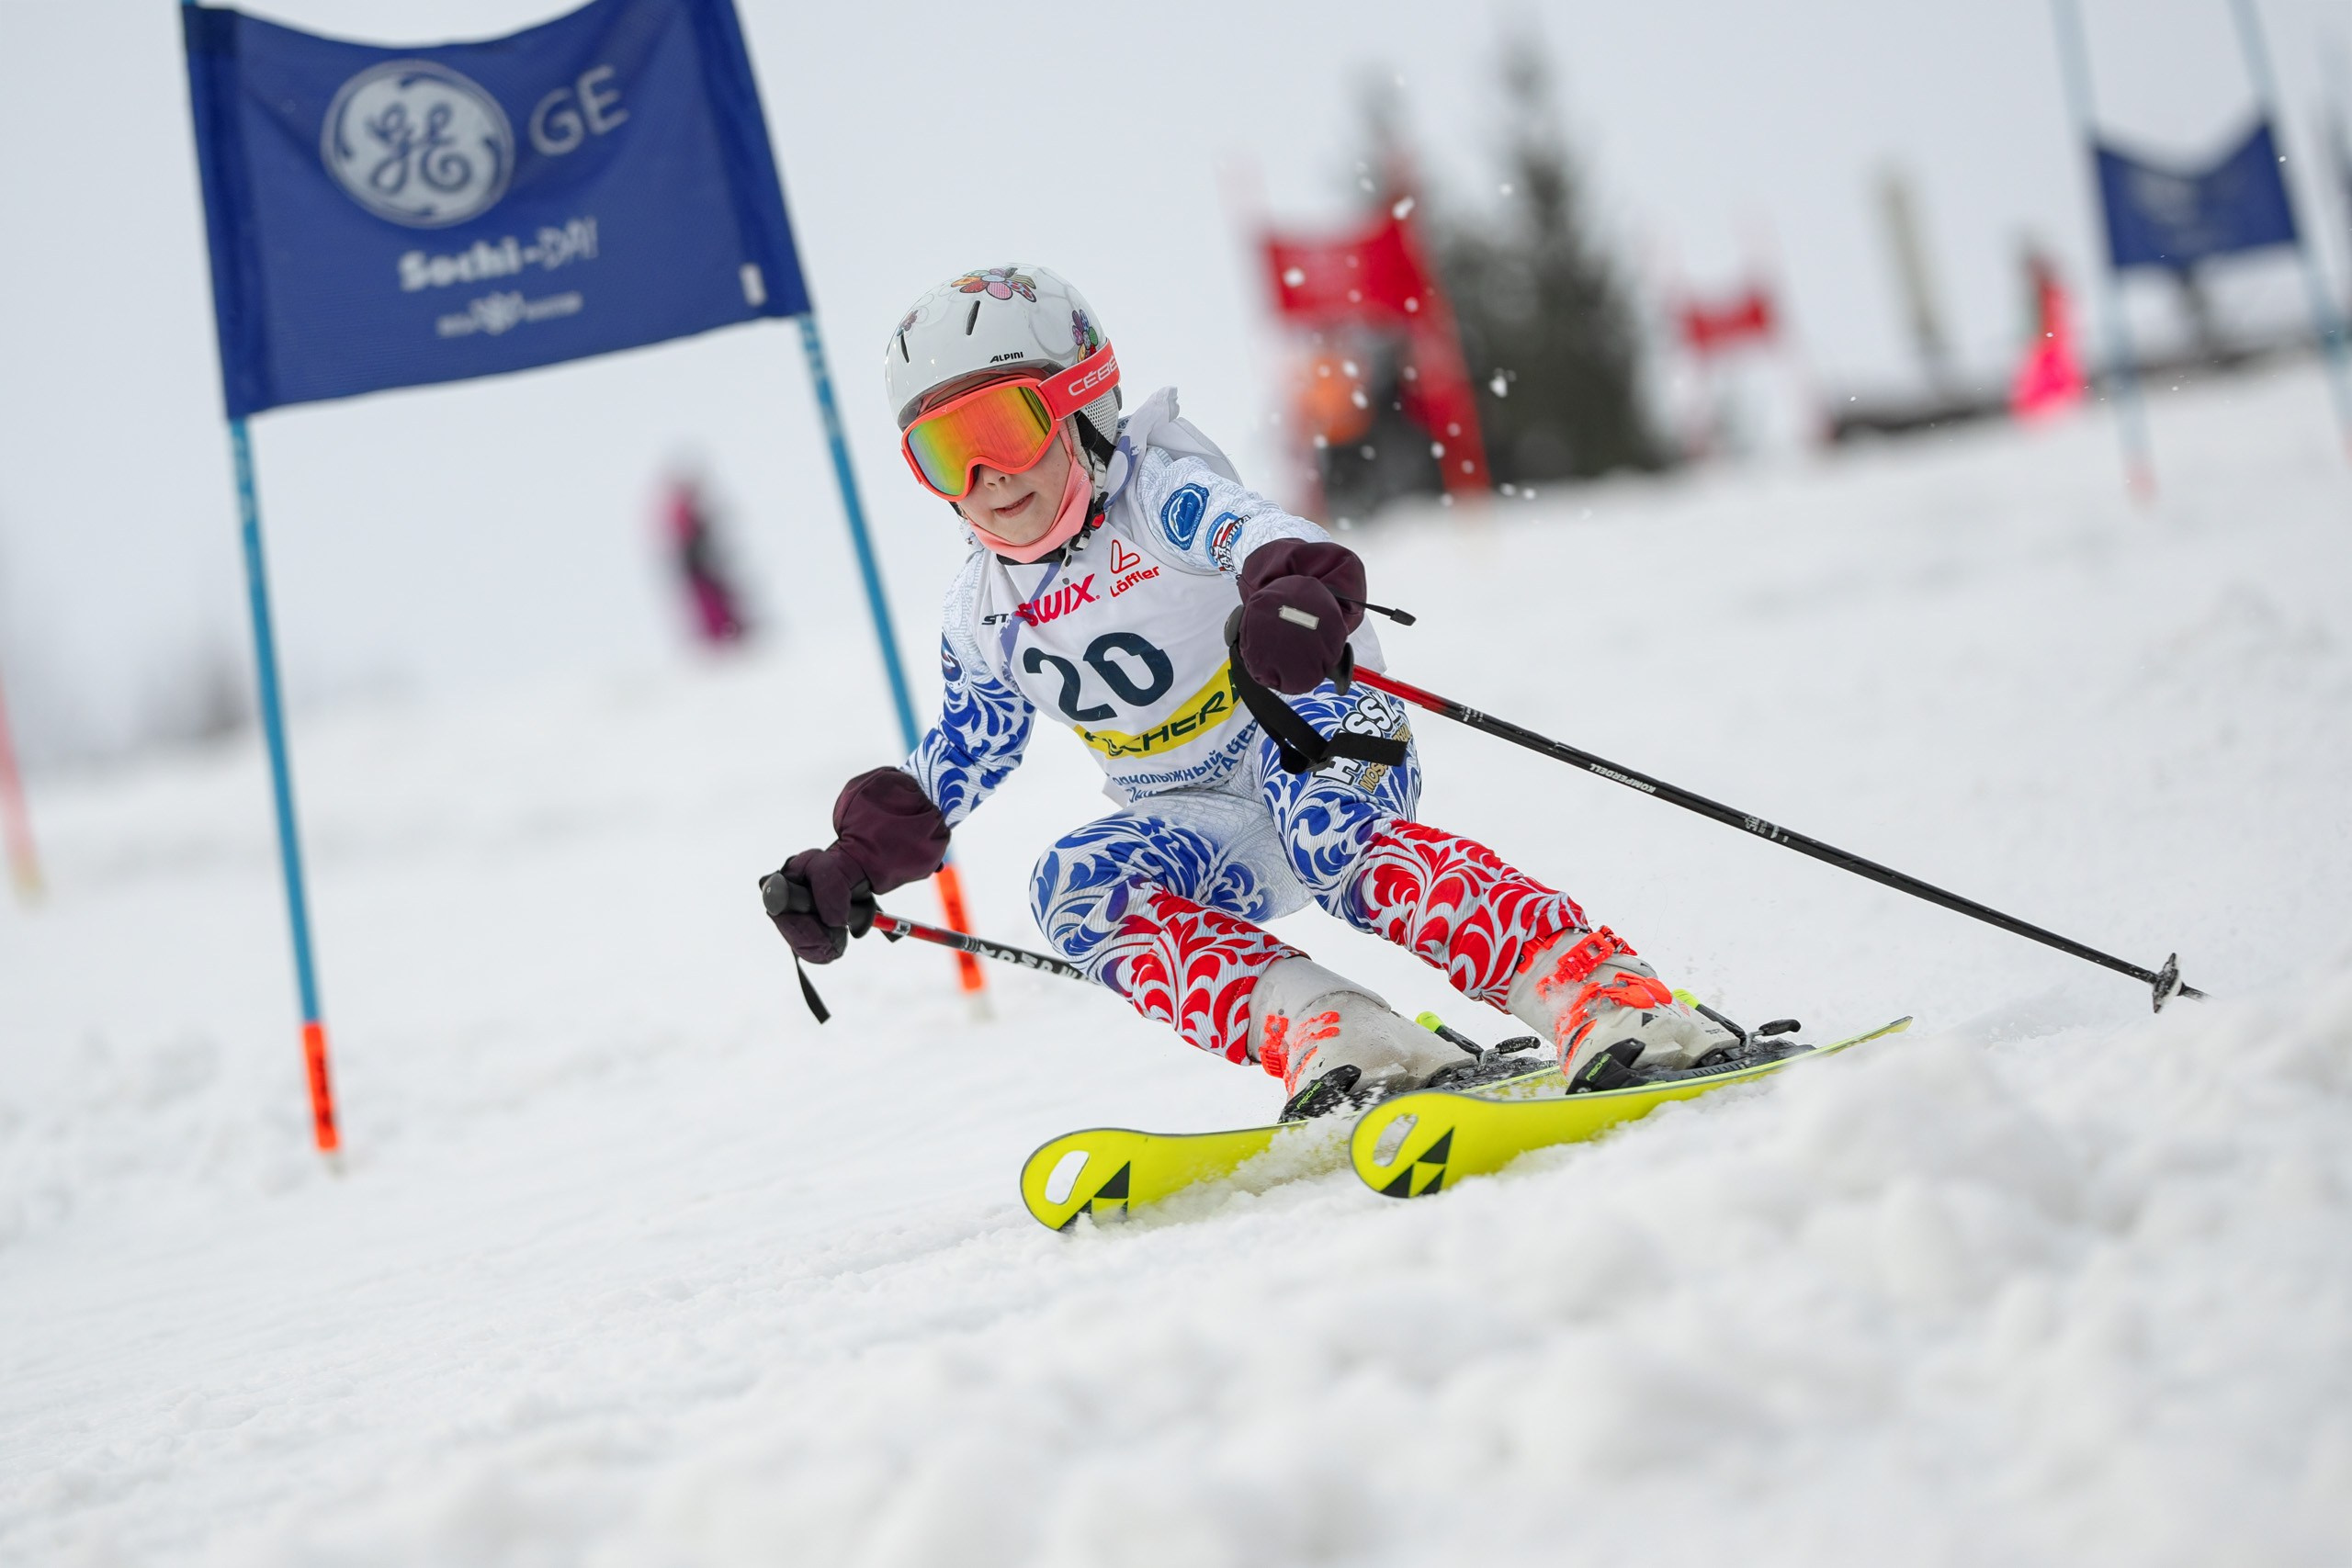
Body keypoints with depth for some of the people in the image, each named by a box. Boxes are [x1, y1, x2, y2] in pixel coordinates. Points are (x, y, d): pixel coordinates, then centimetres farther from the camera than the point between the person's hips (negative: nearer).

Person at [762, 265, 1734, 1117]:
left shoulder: (1161, 494, -12)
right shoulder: (983, 614, 7)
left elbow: (1270, 539, -32)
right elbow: (958, 754, 22)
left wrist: (1297, 605, -57)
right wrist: (854, 867, 11)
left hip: (1313, 737, -6)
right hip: (1200, 829, 6)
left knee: (1315, 825, -40)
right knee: (1074, 887, -25)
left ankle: (1606, 1002, -51)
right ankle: (1338, 1043, -40)